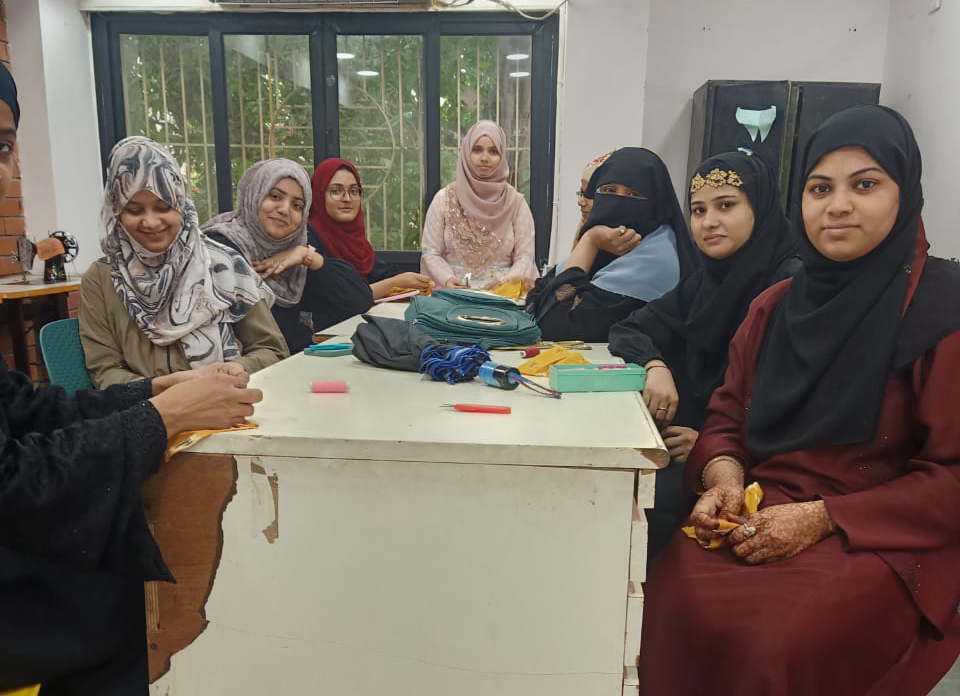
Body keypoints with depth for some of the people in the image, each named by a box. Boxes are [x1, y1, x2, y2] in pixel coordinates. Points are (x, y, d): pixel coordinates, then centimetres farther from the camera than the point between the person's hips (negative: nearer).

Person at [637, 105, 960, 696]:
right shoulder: (777, 305, 10)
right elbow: (728, 417, 12)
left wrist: (824, 518, -18)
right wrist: (723, 478, -10)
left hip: (887, 539, -3)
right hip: (761, 514, 4)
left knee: (779, 645, -29)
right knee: (669, 603, -22)